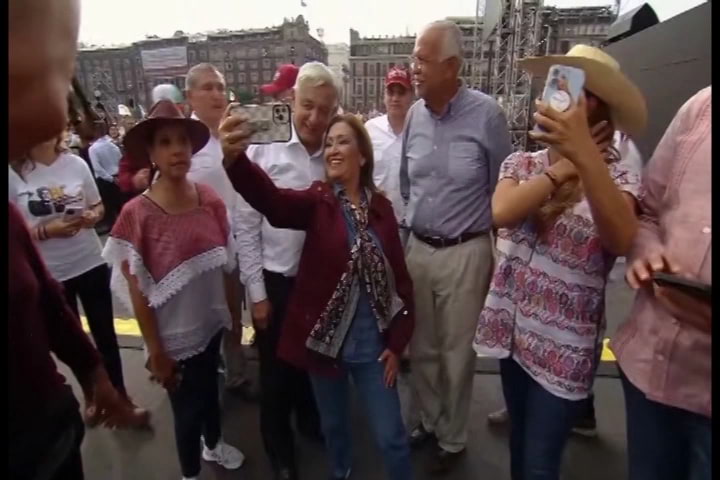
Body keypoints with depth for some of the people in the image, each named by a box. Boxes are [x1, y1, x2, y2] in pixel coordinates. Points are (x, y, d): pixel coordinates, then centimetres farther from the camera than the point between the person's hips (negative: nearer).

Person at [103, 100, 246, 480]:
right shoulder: (137, 215, -19)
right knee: (187, 407, 14)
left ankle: (213, 445, 55)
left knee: (209, 389, 26)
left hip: (211, 323, 4)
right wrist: (155, 352, -10)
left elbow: (226, 266, 0)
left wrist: (235, 316, 7)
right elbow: (137, 291, -14)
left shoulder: (211, 201, -9)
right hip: (174, 335, -4)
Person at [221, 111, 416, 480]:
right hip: (324, 339, 0)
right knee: (333, 424, 22)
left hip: (373, 341, 0)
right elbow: (271, 200, -29)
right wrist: (235, 159, -50)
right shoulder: (317, 201, -7)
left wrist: (397, 343, -1)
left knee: (390, 435, 12)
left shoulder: (380, 207, -2)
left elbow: (399, 276, 0)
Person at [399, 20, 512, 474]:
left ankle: (452, 440, 35)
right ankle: (430, 419, 42)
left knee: (457, 353, 11)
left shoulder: (487, 114, -12)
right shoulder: (415, 115, 3)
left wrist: (500, 251, 1)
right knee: (421, 347, 17)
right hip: (417, 248, 5)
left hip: (465, 253, -4)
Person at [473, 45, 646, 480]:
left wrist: (583, 156, -41)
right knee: (518, 443, 24)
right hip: (513, 328, 4)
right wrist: (564, 166, -16)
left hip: (565, 344, -3)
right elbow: (501, 214, -20)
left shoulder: (619, 177, -10)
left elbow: (621, 240, -32)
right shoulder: (521, 163, 1)